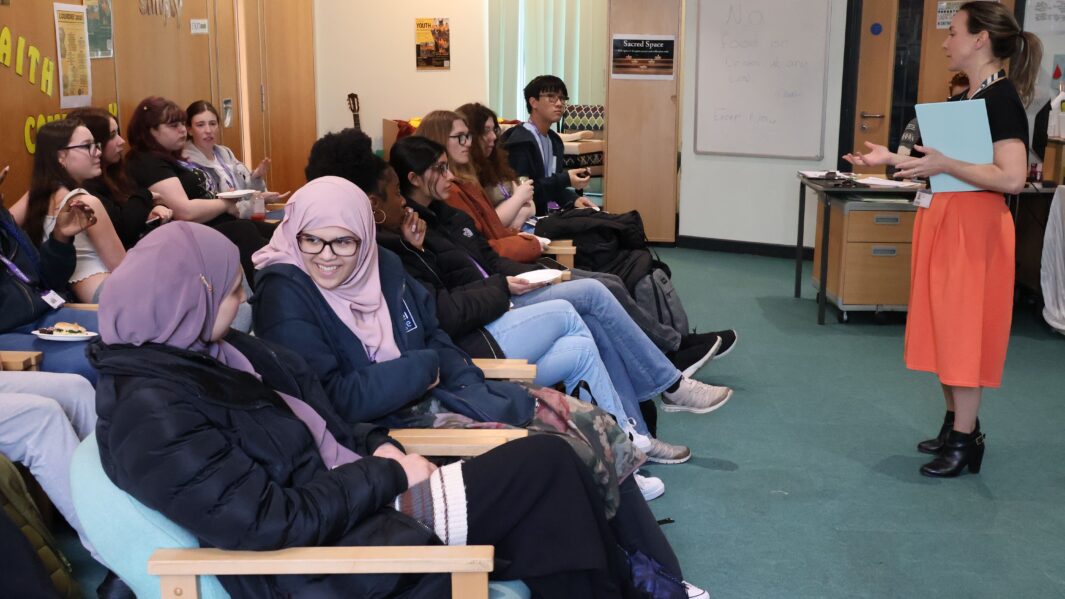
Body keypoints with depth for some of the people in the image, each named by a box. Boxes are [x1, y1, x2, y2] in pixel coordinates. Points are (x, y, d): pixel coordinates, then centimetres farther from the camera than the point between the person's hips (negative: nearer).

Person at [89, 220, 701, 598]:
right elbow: (271, 523, -24)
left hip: (360, 498, 9)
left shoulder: (205, 352, 7)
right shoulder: (153, 416, -22)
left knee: (548, 460, 0)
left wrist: (379, 447, -2)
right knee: (548, 465, -11)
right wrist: (387, 475, -15)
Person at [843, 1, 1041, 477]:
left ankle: (966, 441, 6)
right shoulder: (966, 99, 13)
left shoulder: (1002, 100, -14)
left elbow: (1013, 178, -24)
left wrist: (944, 165, -26)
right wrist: (891, 158, 12)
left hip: (974, 228, -9)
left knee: (964, 331, -4)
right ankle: (955, 423, 25)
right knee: (944, 329, 13)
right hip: (943, 223, 9)